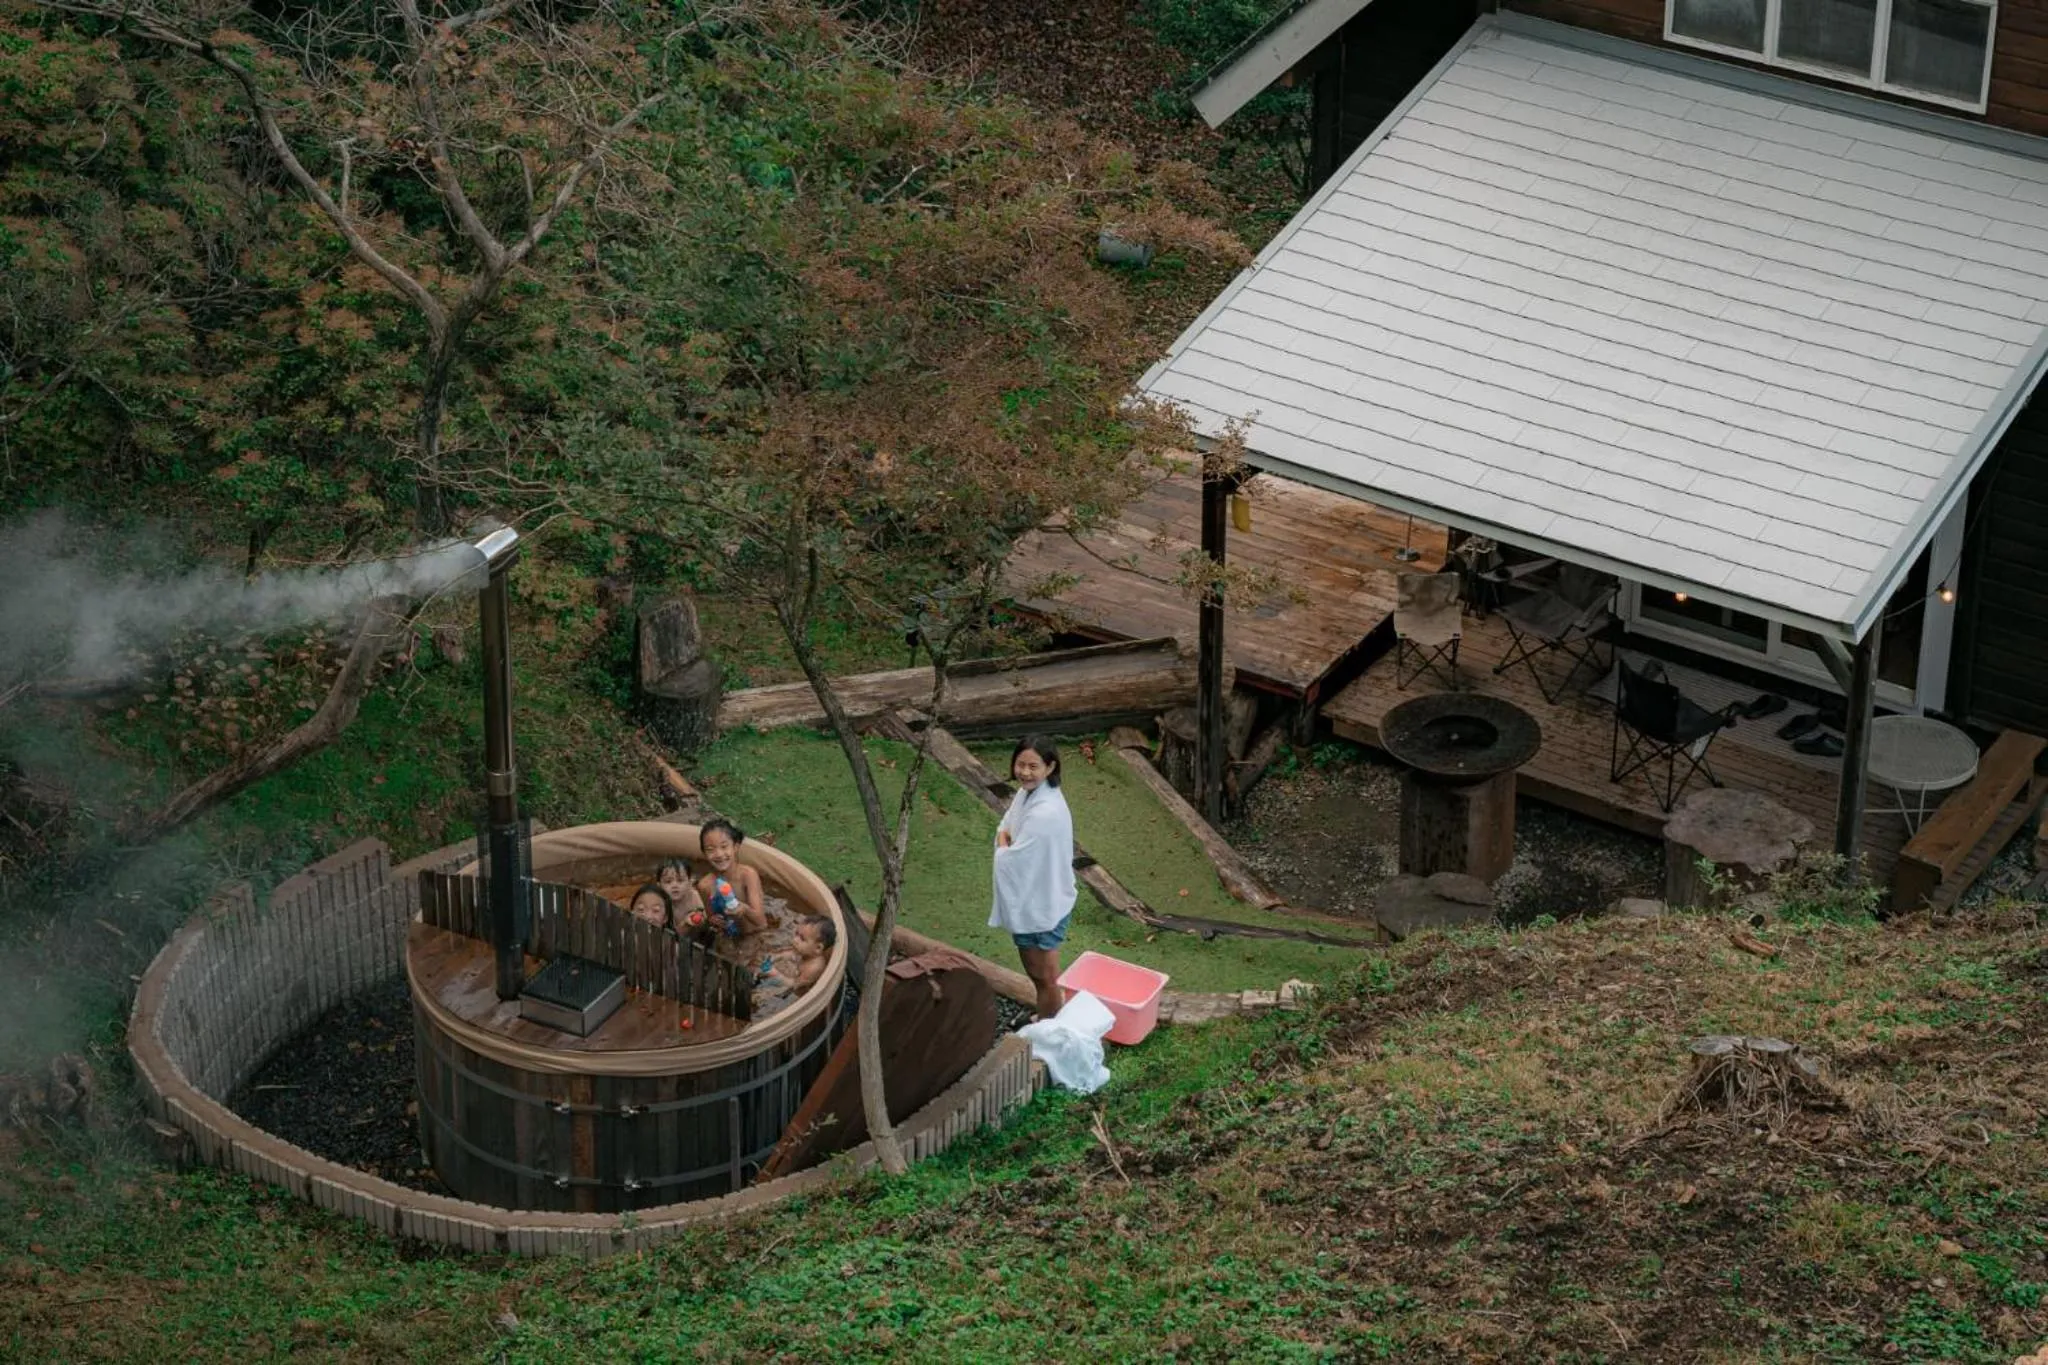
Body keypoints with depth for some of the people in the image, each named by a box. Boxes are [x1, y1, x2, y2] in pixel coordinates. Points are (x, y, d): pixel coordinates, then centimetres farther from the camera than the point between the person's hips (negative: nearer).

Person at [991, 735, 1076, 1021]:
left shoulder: (1046, 814, -32)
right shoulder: (1027, 793, -3)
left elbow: (1011, 862, -28)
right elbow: (1005, 827, 12)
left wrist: (1003, 847, -6)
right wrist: (1006, 841, -11)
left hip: (1042, 906, -9)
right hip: (1027, 900, 9)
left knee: (1045, 979, 9)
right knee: (1034, 972, 24)